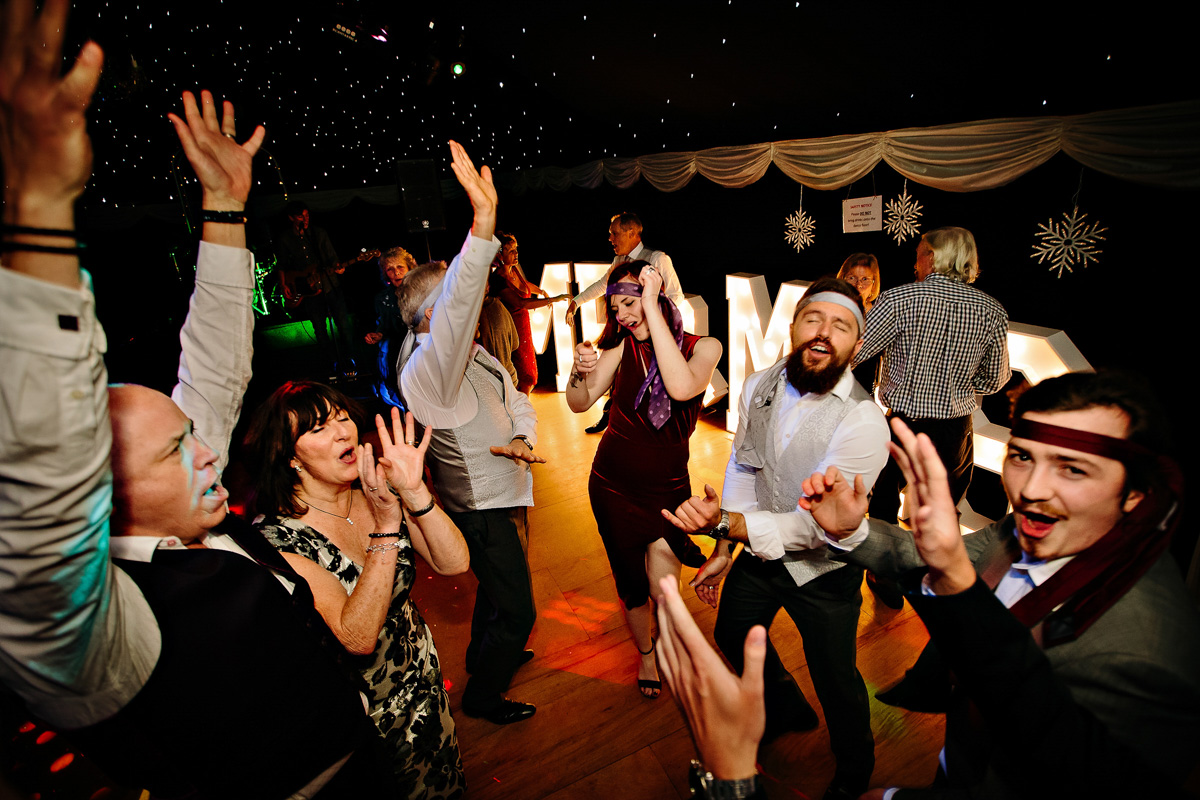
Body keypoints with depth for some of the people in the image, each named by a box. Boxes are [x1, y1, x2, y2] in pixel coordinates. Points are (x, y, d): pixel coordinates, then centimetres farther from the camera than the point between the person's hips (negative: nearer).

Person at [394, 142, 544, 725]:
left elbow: (517, 401, 8)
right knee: (517, 608, 4)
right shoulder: (425, 371, -28)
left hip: (501, 495, 10)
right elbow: (454, 314, -48)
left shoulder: (474, 356, 4)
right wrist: (483, 224, -57)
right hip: (482, 507, -9)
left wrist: (524, 438, -14)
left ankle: (484, 655, 54)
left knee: (499, 585, 29)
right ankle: (483, 695, 28)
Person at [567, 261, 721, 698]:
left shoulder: (703, 347, -12)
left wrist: (652, 308, -31)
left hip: (668, 486, -1)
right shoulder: (622, 346, -8)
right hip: (613, 484, 1)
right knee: (632, 583, 10)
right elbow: (580, 403, -8)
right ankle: (645, 654, 41)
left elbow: (681, 388, -34)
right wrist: (580, 370, -31)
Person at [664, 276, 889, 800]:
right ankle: (787, 709, 57)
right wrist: (723, 549, 2)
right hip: (760, 548, 6)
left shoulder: (863, 423, -29)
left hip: (823, 567, -6)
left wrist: (723, 523, -44)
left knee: (834, 678, 12)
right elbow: (741, 468, -1)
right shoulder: (760, 386, -11)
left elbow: (814, 525, -31)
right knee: (732, 633, 25)